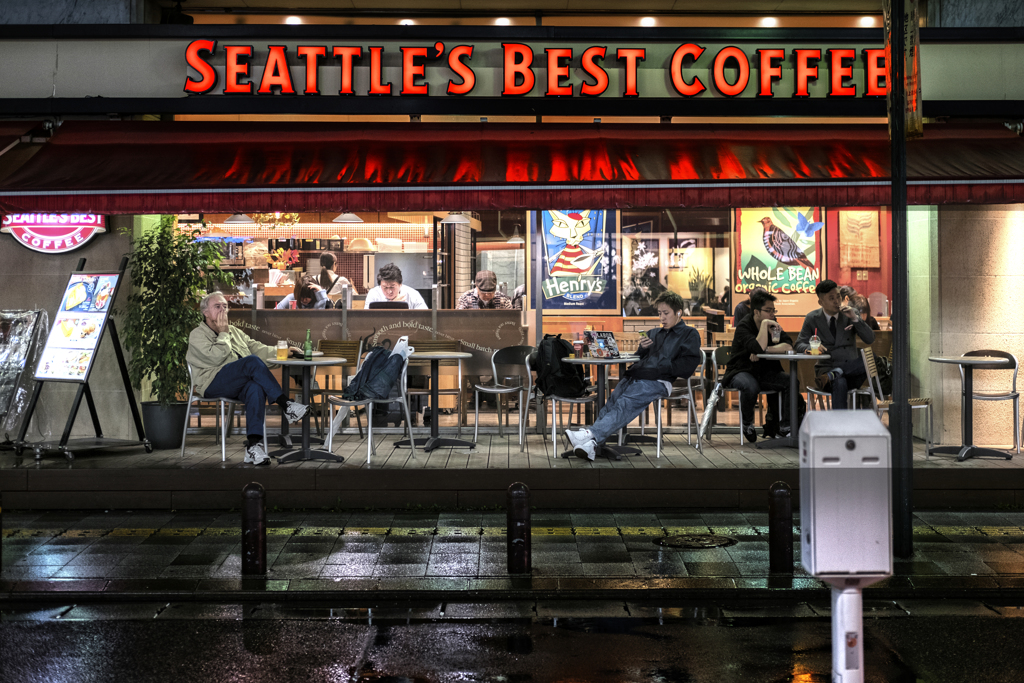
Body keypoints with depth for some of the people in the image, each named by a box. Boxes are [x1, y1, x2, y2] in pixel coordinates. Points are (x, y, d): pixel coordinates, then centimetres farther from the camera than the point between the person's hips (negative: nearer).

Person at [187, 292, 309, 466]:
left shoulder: (235, 332, 29)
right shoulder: (197, 335, 9)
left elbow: (257, 348, 22)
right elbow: (216, 357, -10)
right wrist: (223, 333, 2)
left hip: (240, 385, 5)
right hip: (214, 384, -5)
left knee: (256, 388, -34)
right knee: (252, 361, -31)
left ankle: (253, 445, -45)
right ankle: (286, 406, -35)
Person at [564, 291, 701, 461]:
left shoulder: (690, 334, 11)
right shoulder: (654, 333, 31)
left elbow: (687, 365, -3)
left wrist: (659, 369, -10)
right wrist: (642, 348, 11)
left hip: (658, 382, -7)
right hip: (634, 376, 7)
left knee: (625, 404, -28)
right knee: (612, 402, -18)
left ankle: (591, 434, -42)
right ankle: (591, 443, -32)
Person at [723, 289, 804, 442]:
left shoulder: (772, 324, 4)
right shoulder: (744, 326, -14)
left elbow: (788, 346, -10)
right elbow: (758, 348, -32)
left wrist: (764, 350, -22)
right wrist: (765, 324, -28)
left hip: (766, 373, 5)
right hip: (742, 372, -5)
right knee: (751, 387, -39)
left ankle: (784, 426, -12)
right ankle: (747, 424, -9)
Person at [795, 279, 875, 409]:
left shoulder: (852, 313, 9)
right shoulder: (812, 318, 6)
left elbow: (870, 339, 1)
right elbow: (799, 344, 6)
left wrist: (855, 319, -12)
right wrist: (811, 347, -19)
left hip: (851, 368, 2)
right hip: (826, 367, -2)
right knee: (839, 383, -40)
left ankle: (834, 374, -35)